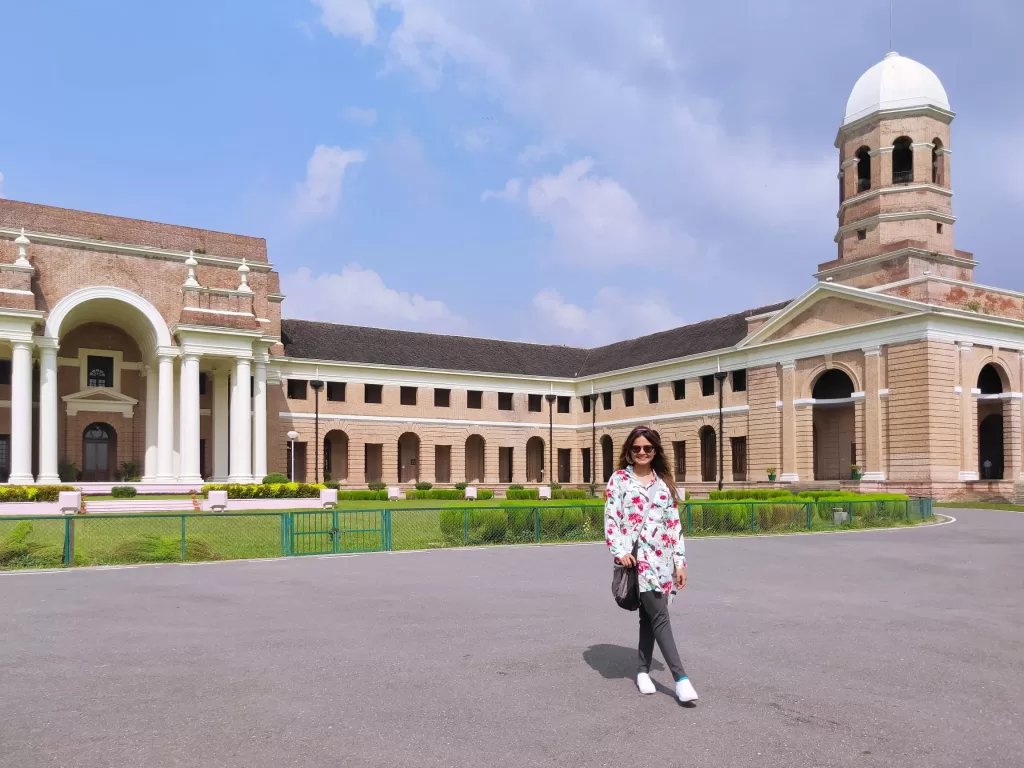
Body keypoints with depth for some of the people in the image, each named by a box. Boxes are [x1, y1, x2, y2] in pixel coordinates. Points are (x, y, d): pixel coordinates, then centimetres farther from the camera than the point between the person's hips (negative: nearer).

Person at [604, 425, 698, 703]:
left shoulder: (664, 483, 14)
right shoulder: (619, 480, 3)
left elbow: (674, 524, 13)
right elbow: (611, 518, -3)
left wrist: (680, 561, 9)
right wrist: (619, 551, -16)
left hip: (662, 559, 5)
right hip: (638, 557, -4)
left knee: (649, 615, 10)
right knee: (659, 616, -11)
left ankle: (643, 670, 23)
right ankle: (681, 678, -12)